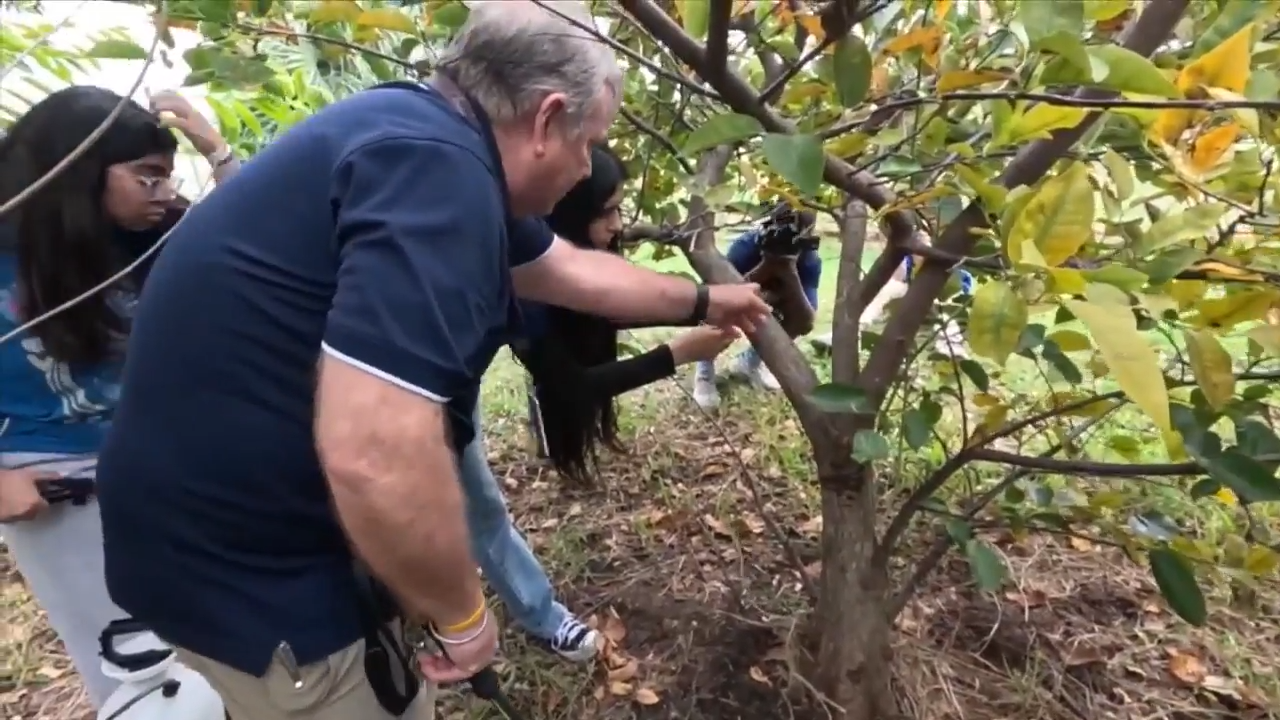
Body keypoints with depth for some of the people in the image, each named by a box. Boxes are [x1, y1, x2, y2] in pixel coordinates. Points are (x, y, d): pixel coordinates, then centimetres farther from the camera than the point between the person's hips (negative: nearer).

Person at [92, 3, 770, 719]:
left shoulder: (426, 135, 6)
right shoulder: (435, 166, -27)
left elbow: (574, 270, 17)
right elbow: (374, 454, -36)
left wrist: (703, 300, 27)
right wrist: (462, 614, -17)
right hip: (245, 557, -9)